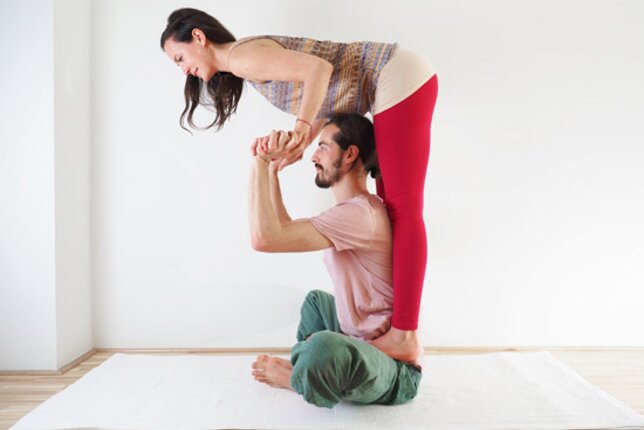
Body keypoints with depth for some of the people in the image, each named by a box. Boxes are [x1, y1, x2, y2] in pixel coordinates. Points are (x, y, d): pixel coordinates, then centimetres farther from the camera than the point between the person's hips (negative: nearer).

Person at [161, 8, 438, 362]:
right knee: (390, 206, 8)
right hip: (397, 82, 9)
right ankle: (403, 319, 16)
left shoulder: (242, 55, -11)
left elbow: (320, 69, -22)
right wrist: (300, 145, 1)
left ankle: (404, 338, -7)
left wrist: (299, 129, -30)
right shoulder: (245, 67, 17)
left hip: (399, 79, -9)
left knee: (402, 209, -12)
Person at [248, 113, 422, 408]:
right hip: (363, 347, 10)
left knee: (323, 347, -38)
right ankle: (301, 366, 10)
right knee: (316, 298, 30)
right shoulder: (354, 209, 9)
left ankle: (295, 379, -4)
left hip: (395, 371, -10)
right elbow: (287, 231, 12)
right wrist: (272, 171, 7)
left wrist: (259, 164, -20)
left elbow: (265, 237, -32)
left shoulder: (358, 213, -25)